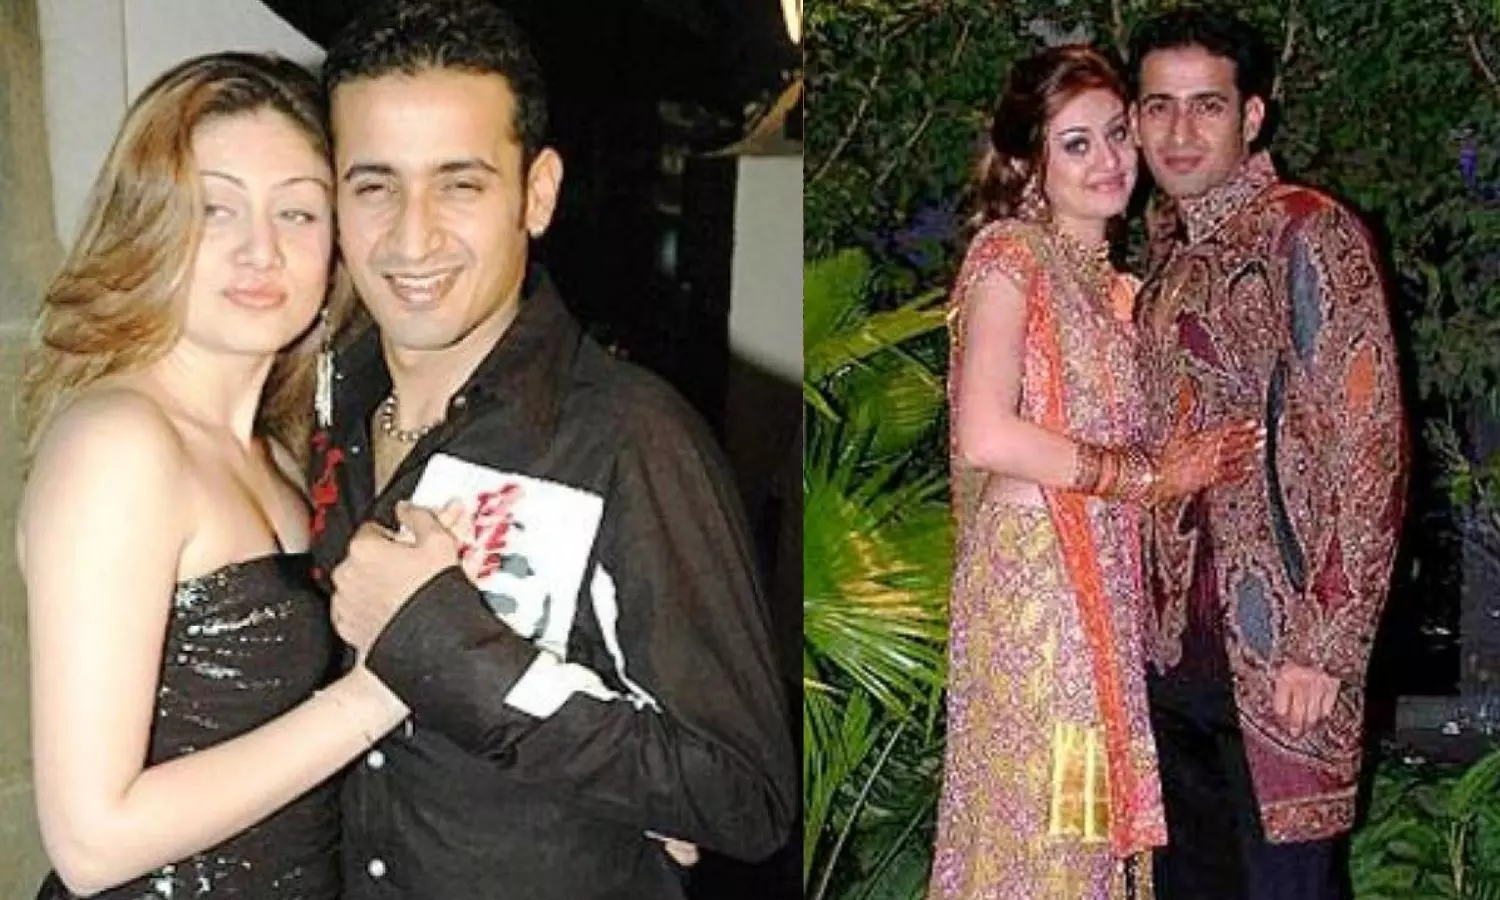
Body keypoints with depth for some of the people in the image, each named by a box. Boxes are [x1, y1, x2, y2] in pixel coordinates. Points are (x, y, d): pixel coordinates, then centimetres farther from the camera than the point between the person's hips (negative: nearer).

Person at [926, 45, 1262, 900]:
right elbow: (985, 437, -19)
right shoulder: (1010, 253, -7)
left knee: (1091, 816, 10)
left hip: (1107, 579, 8)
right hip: (1034, 572, -8)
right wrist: (1149, 475, -13)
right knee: (1037, 812, -3)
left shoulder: (1107, 278, 17)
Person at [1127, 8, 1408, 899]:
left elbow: (1368, 447, -14)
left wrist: (1326, 648, -17)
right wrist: (1151, 623, 12)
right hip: (1177, 650, 7)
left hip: (1278, 657, -7)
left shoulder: (1308, 234, -8)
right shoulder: (1167, 255, 14)